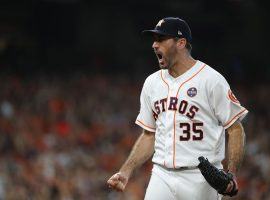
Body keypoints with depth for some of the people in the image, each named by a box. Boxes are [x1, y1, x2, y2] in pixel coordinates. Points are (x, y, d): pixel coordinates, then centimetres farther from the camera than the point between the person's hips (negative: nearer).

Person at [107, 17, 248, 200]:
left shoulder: (211, 80, -5)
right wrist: (126, 171, 6)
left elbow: (235, 129, -5)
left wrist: (231, 174, -17)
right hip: (161, 176, 5)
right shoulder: (152, 83, 14)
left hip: (200, 179, -5)